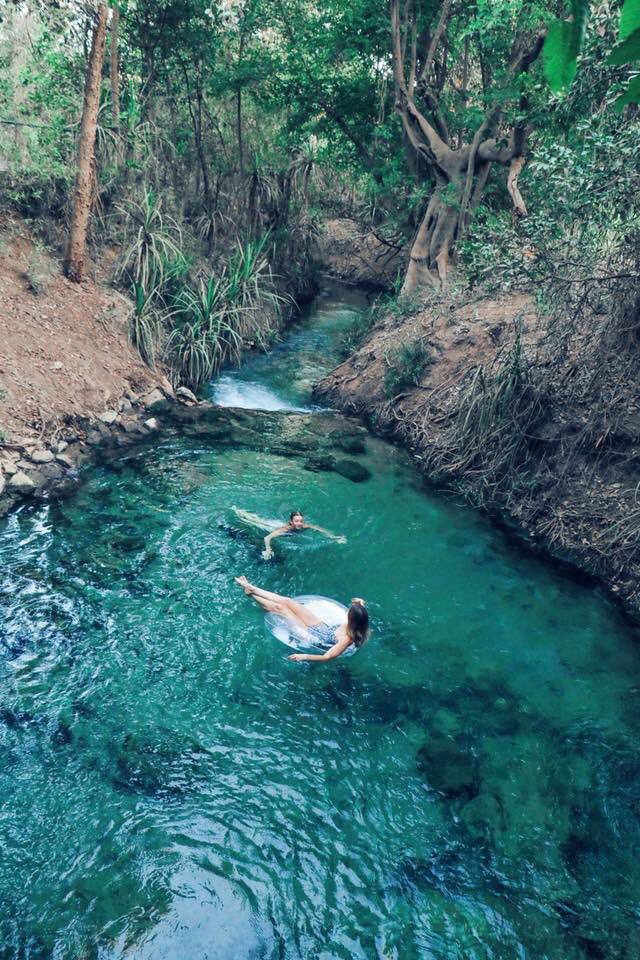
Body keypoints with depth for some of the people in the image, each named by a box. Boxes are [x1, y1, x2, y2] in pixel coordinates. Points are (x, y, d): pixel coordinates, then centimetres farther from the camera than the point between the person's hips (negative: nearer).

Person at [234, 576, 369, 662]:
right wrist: (360, 603, -16)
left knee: (279, 607, -3)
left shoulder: (347, 639, -37)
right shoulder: (354, 626, -18)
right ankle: (250, 588, 22)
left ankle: (250, 593, 21)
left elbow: (327, 657, -37)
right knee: (286, 601, 4)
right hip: (323, 627, 7)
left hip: (312, 637, -7)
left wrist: (303, 656, -35)